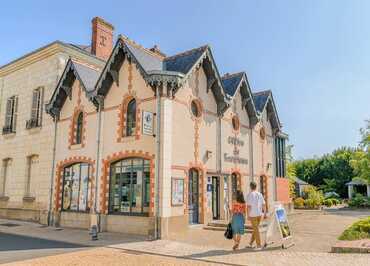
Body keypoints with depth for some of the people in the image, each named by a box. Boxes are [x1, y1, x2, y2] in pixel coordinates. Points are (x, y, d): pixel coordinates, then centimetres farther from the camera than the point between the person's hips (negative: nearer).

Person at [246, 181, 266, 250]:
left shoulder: (249, 195, -12)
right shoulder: (259, 194, 6)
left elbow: (248, 206, -17)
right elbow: (264, 204, 8)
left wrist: (248, 216, -14)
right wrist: (264, 213, 14)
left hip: (253, 215, -6)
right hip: (259, 214, 6)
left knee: (256, 230, -2)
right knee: (255, 228, 16)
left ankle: (259, 245, -3)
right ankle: (251, 243, 24)